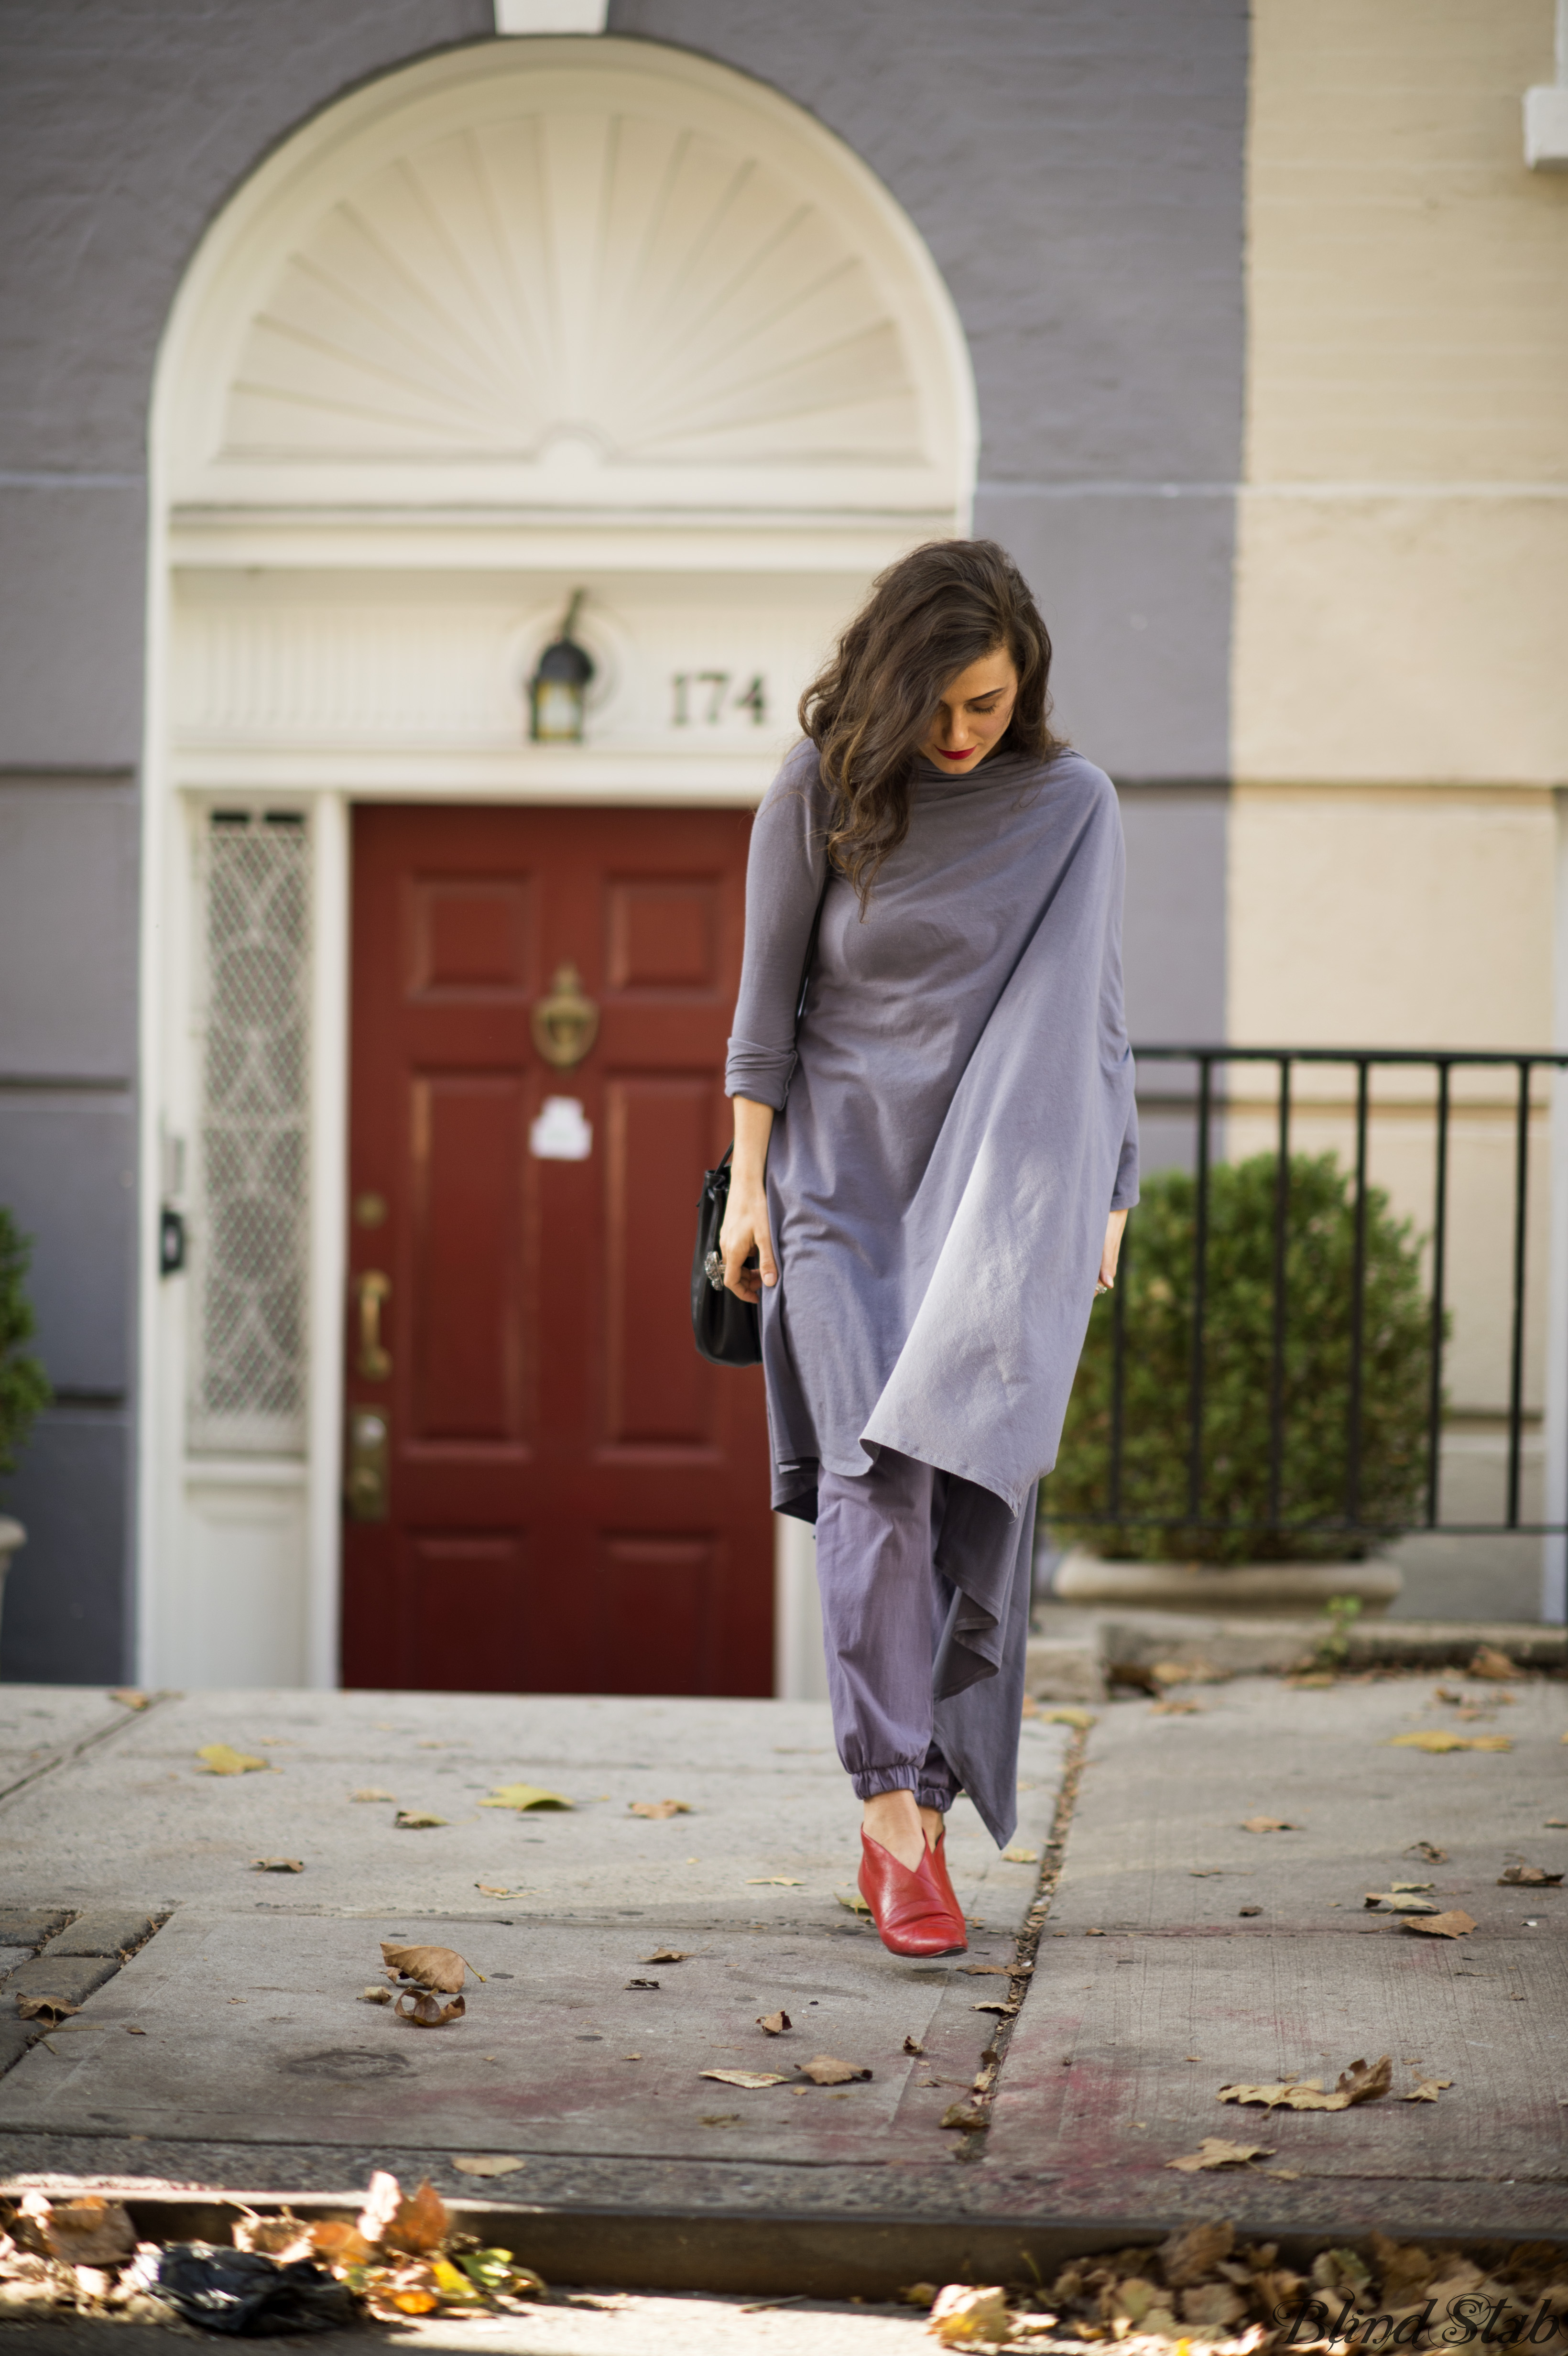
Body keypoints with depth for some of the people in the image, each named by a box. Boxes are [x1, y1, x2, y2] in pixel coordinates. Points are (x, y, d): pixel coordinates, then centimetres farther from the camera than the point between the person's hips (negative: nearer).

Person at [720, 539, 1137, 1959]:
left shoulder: (1072, 807, 2)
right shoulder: (818, 795, -2)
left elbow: (1093, 1013, 8)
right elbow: (767, 997, 3)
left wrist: (1108, 1195, 6)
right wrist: (747, 1181, 0)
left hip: (1003, 1187, 1)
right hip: (845, 1175, -1)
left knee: (973, 1468, -9)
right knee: (875, 1474, -13)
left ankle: (917, 1809, 1)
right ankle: (897, 1813, -15)